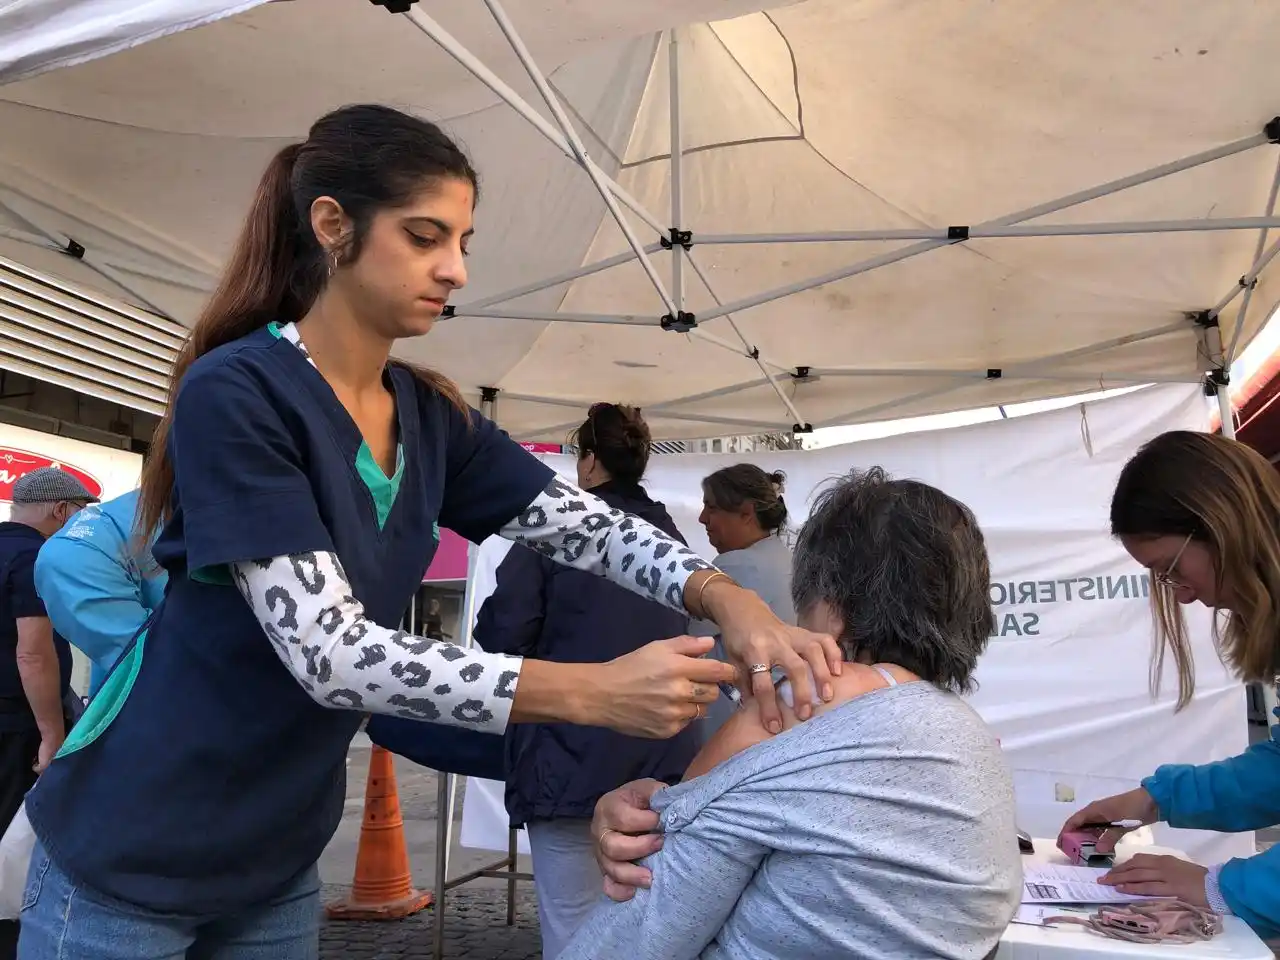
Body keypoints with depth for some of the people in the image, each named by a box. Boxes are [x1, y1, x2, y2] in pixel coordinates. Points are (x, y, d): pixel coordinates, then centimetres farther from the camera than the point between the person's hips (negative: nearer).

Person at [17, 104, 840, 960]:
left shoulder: (432, 417, -1)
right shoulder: (235, 393, -22)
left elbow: (585, 522, -6)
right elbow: (326, 650, -29)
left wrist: (724, 598, -25)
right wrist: (596, 692, -34)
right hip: (130, 856, -6)